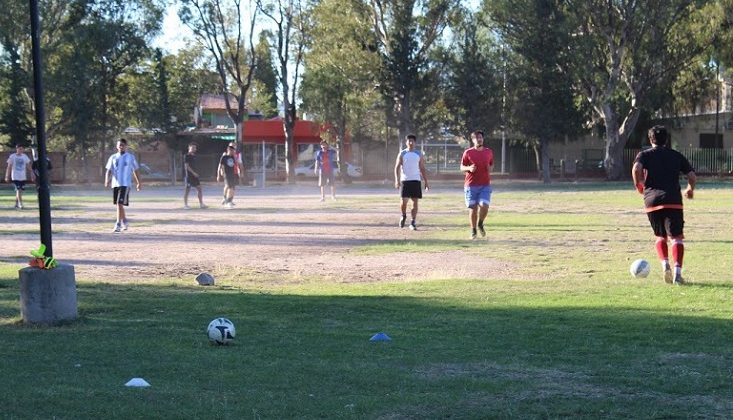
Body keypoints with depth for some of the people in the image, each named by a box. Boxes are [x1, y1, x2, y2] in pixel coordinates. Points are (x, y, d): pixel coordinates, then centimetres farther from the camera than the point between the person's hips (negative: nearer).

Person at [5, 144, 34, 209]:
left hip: (23, 177, 4)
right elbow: (9, 167, -3)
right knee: (18, 190, -14)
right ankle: (20, 204, -14)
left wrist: (32, 174, 7)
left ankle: (16, 203, 22)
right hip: (15, 177, -4)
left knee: (21, 190, 8)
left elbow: (28, 166, 11)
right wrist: (7, 176, -5)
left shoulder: (25, 156, 6)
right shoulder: (12, 156, -5)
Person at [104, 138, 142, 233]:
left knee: (119, 204, -17)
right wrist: (107, 180, -13)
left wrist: (138, 183, 14)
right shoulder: (113, 157, 9)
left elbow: (135, 171, 11)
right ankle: (124, 222, 31)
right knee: (118, 204, 13)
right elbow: (109, 170, 4)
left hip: (125, 184, -4)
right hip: (115, 184, 4)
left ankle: (118, 225, -18)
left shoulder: (131, 157, 4)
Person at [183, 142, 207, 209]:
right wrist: (193, 173, -20)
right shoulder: (187, 156, -8)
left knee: (199, 189, 4)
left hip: (195, 175, 8)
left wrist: (196, 173, 14)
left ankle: (201, 204, 8)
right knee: (187, 189, -3)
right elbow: (186, 166, -16)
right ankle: (185, 204, 3)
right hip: (189, 175, -8)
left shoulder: (194, 156, 16)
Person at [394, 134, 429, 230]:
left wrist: (426, 182, 8)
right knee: (404, 200, -8)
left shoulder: (419, 154, 10)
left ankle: (413, 223, 3)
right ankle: (403, 216, 21)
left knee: (415, 202, -2)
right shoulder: (402, 154, 4)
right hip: (405, 180, -2)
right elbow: (397, 167, 0)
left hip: (416, 180, 2)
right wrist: (397, 180, -14)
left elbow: (422, 169, 14)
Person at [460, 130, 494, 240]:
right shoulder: (468, 152, 0)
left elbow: (492, 164, 20)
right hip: (471, 185, -1)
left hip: (485, 185, 1)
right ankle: (473, 230, 15)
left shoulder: (489, 152, 7)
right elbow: (462, 167, 5)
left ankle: (480, 224, 16)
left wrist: (490, 168, -3)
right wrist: (469, 168, -16)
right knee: (473, 208, 0)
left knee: (484, 206, -12)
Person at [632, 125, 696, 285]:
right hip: (673, 201, -1)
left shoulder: (645, 155, 11)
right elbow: (692, 177, 11)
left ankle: (665, 265, -4)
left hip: (652, 201, 1)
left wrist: (638, 185, 7)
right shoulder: (676, 155, 16)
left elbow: (636, 169, -10)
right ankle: (677, 271, -19)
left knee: (661, 237, 18)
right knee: (677, 237, -1)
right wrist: (690, 189, 31)